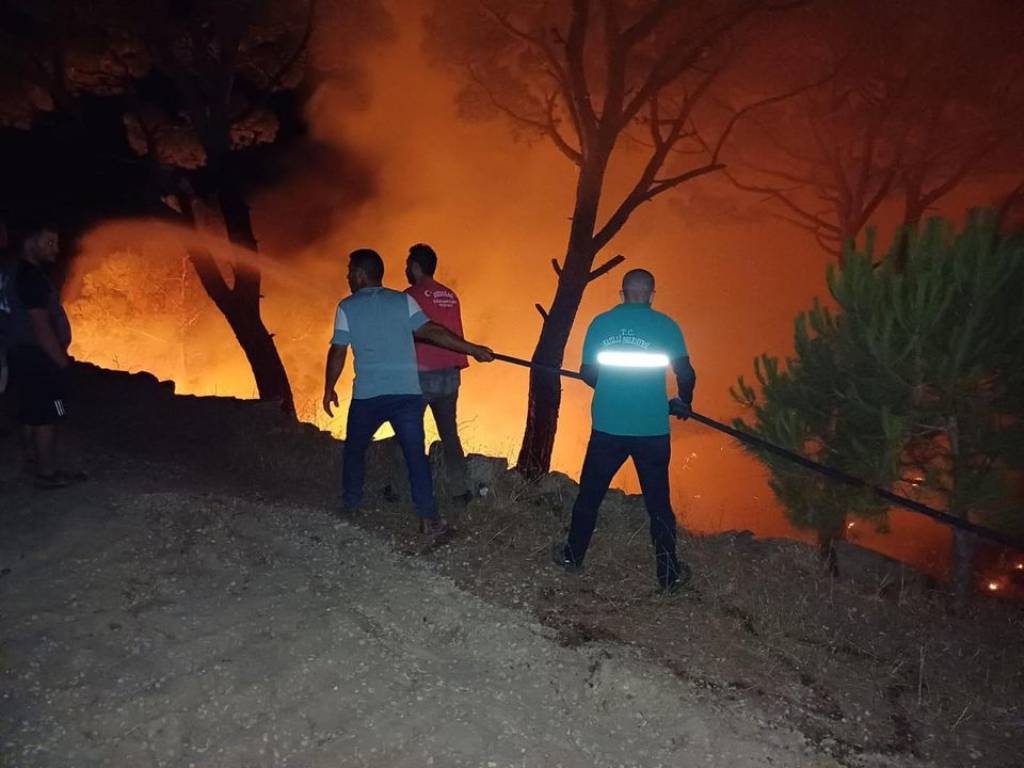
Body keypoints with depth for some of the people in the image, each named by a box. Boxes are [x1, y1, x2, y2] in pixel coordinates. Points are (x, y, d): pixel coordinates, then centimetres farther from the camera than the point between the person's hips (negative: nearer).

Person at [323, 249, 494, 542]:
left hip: (367, 395, 0)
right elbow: (433, 332, -6)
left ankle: (350, 505, 33)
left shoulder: (347, 308, 1)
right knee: (415, 453, 1)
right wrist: (473, 349, -3)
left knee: (354, 449, 21)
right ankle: (429, 517, -5)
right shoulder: (403, 301, 3)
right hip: (407, 393, 1)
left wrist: (329, 389, 14)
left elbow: (337, 352, 1)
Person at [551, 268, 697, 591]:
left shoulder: (600, 323, 1)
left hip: (607, 426, 1)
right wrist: (683, 404, 15)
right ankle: (669, 573, 17)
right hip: (652, 429, -1)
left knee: (590, 492, 16)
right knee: (658, 501, 9)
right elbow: (686, 374, -5)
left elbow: (587, 373, 5)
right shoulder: (665, 325, -4)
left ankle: (573, 555, 29)